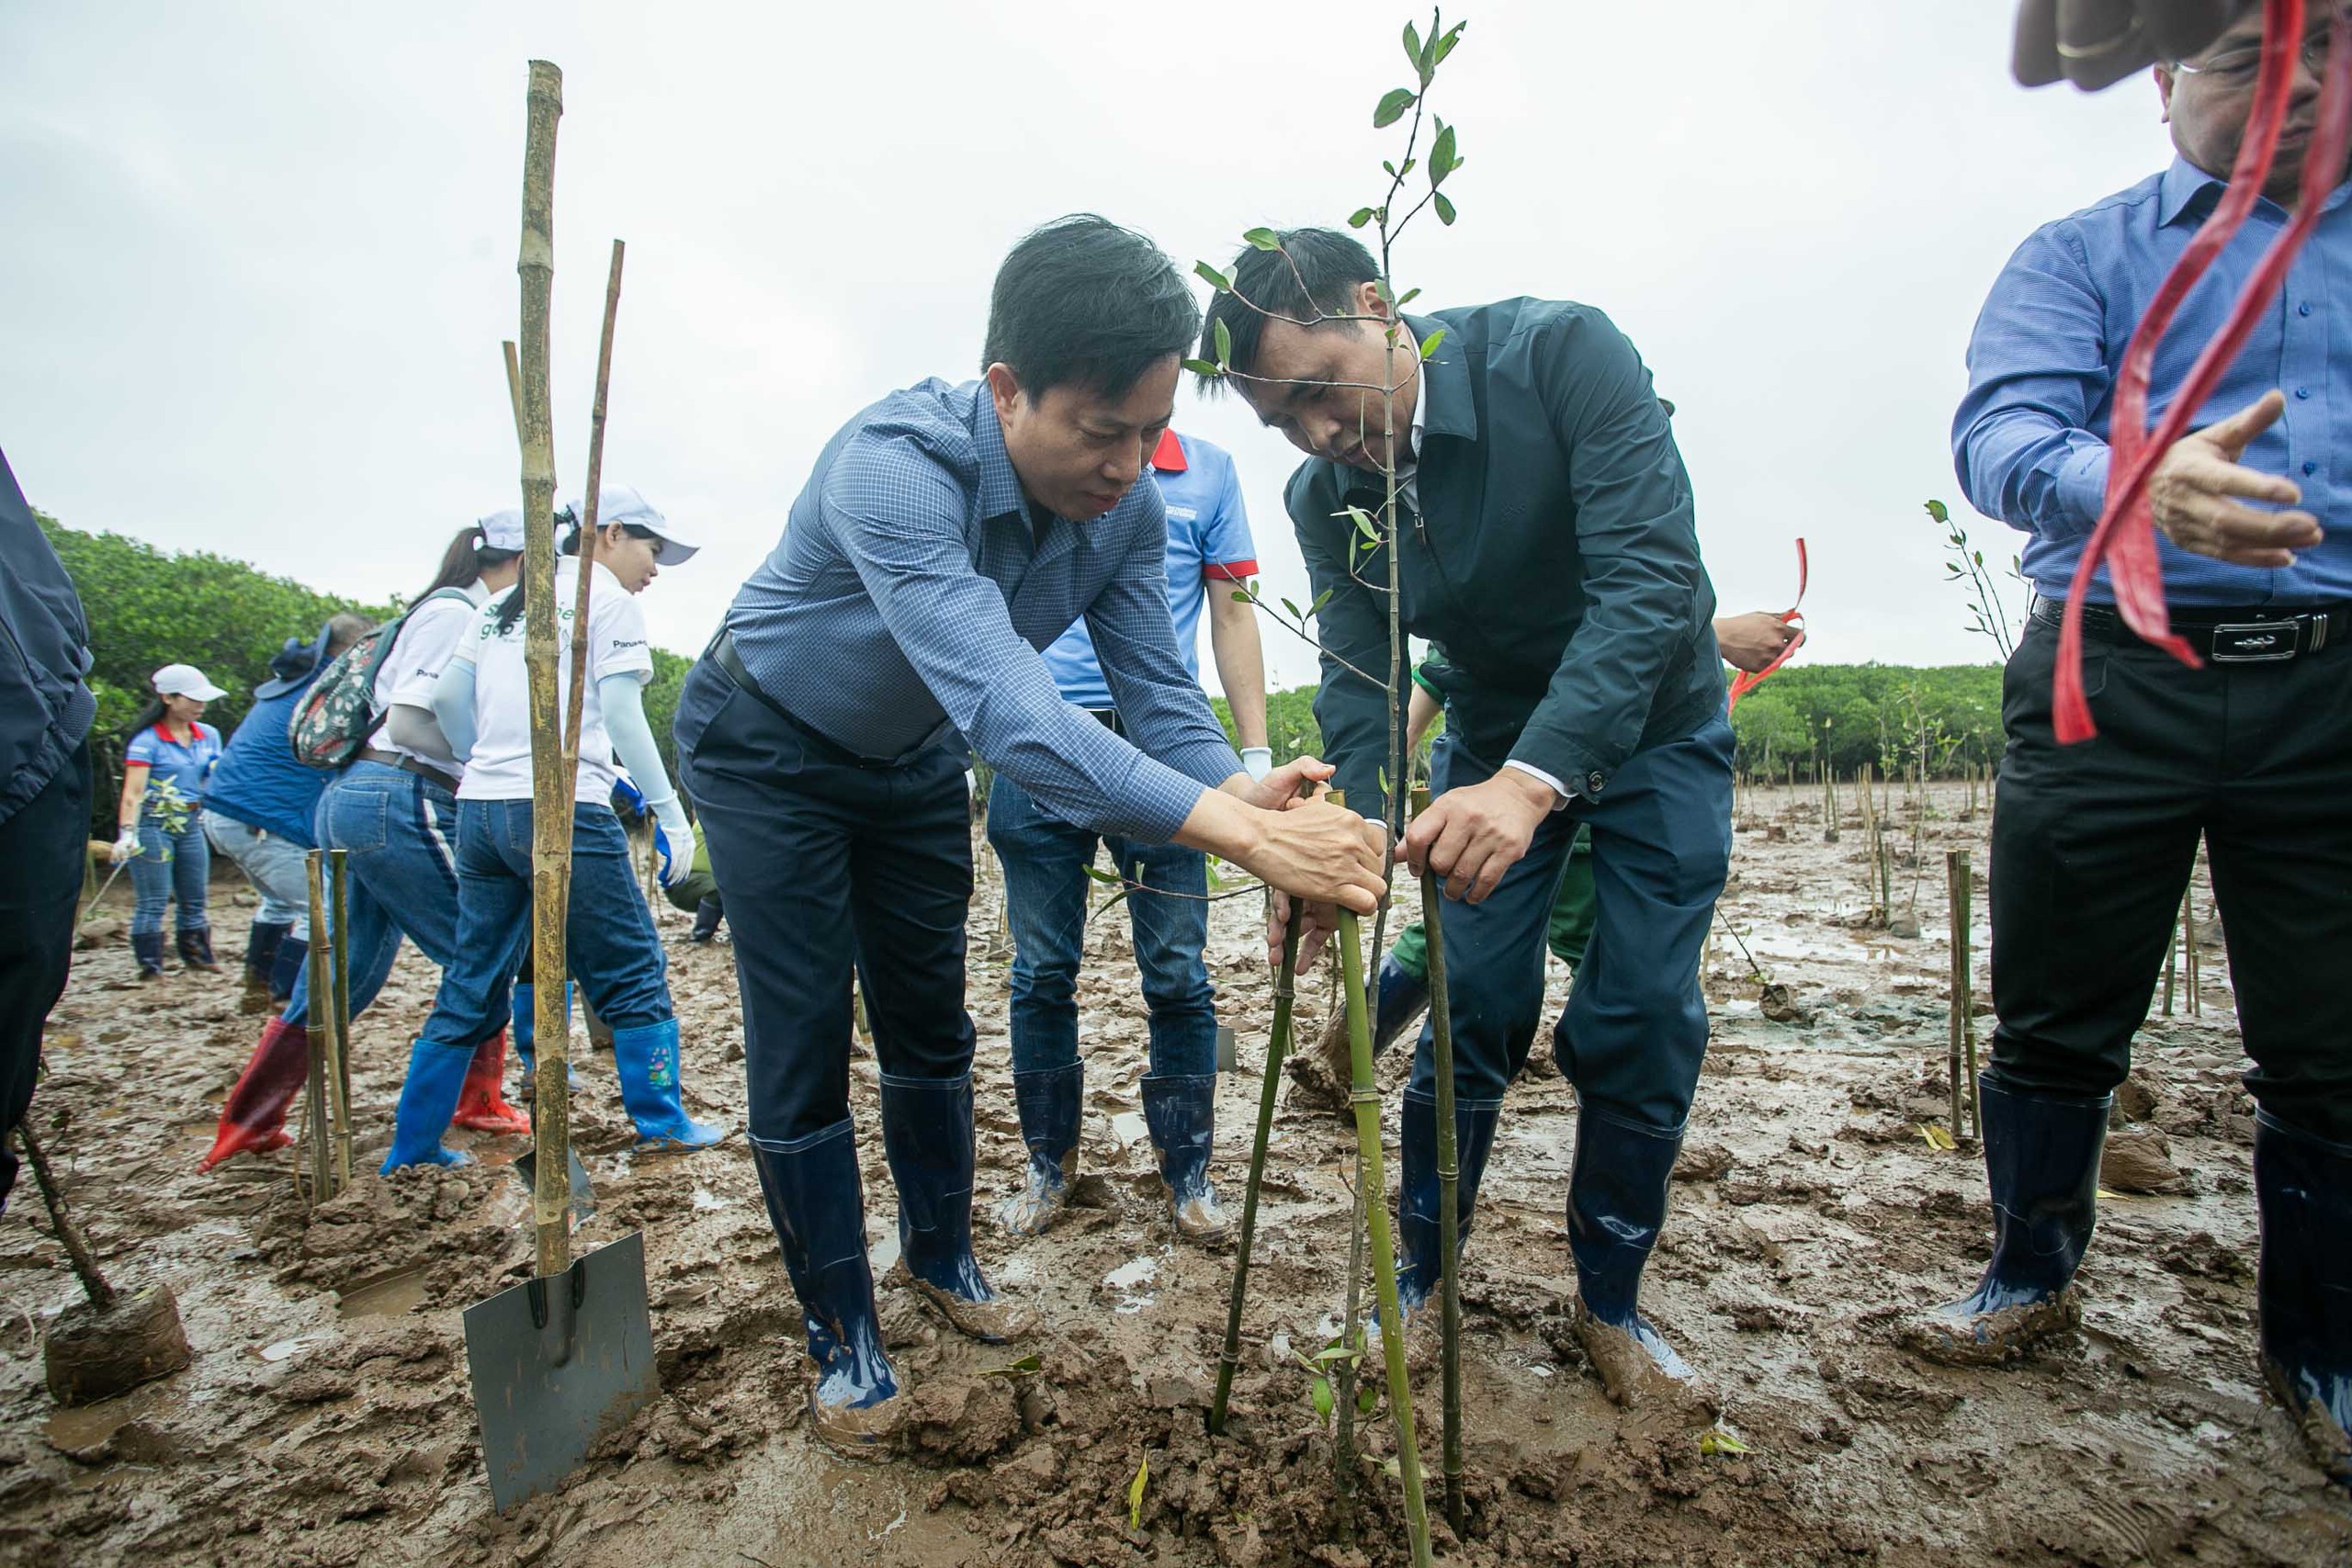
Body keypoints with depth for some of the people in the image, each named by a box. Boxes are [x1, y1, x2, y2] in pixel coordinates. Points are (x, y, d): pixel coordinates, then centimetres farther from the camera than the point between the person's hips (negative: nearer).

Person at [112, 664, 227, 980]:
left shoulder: (209, 735, 8)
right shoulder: (147, 740, -10)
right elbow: (133, 791, -16)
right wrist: (128, 833, -24)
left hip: (190, 825, 6)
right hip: (153, 825, -6)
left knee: (194, 900, 12)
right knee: (153, 902, -4)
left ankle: (197, 956, 22)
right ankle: (150, 966, 3)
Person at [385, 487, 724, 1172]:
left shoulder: (505, 603, 20)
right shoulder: (606, 596, 0)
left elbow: (446, 697, 17)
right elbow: (621, 714, -9)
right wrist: (670, 811, -10)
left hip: (481, 809, 7)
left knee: (472, 982, 14)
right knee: (632, 969, 3)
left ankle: (413, 1146, 21)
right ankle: (661, 1122, 10)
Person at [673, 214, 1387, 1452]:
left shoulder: (1128, 506, -18)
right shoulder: (896, 463, -39)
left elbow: (1155, 691, -20)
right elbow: (1000, 702, -51)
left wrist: (1245, 787, -42)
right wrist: (1237, 833, -59)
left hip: (913, 757, 6)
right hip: (769, 747, -5)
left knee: (930, 1026, 13)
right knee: (800, 1046, -2)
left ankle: (941, 1259, 34)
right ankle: (840, 1332, 17)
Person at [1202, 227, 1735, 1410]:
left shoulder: (1561, 352, -26)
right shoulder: (1324, 496, -12)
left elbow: (1650, 577, -35)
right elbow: (1359, 679, -16)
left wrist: (1534, 779, -49)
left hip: (1652, 723, -2)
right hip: (1495, 737, 3)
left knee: (1641, 1022, -2)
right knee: (1473, 1003, -2)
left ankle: (1611, 1301, 20)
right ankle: (1420, 1274, 20)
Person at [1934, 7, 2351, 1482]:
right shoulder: (2079, 254, 6)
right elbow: (2001, 435, -13)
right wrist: (2136, 484, -33)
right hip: (2116, 680, -2)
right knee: (2057, 1018, 6)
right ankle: (2035, 1275, 27)